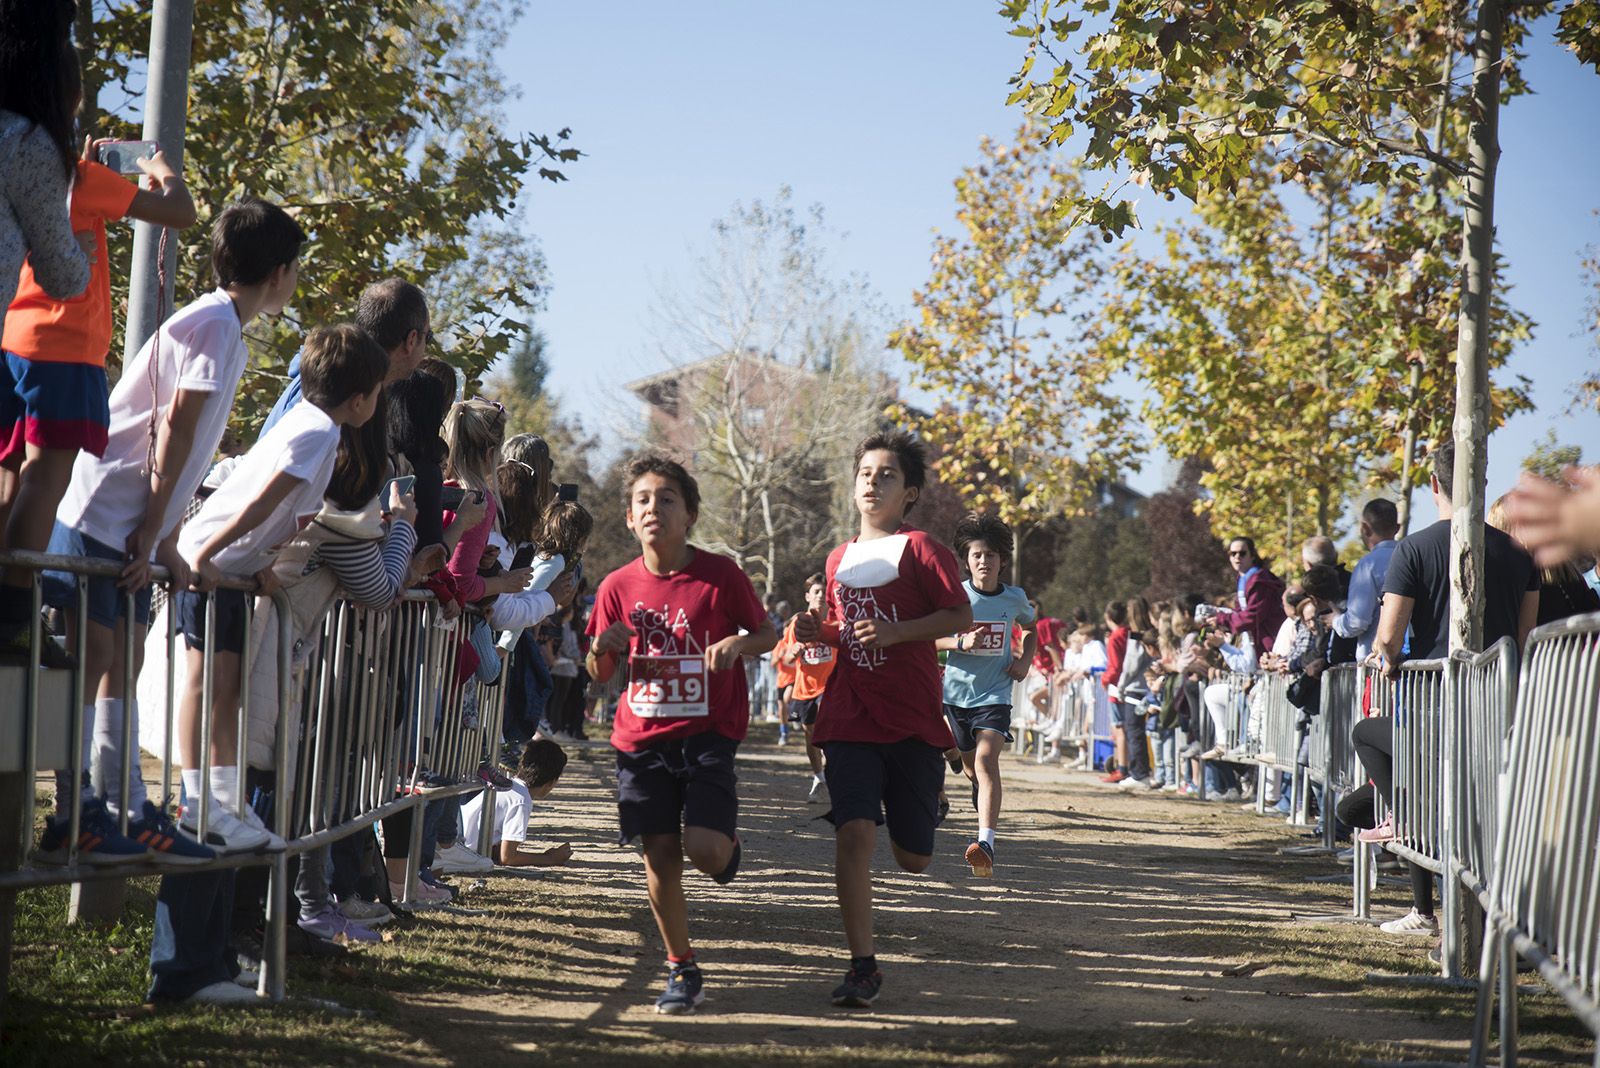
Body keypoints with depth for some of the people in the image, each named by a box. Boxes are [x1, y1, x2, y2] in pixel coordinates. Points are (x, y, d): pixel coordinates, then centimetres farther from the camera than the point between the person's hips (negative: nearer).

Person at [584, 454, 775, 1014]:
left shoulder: (720, 575, -6)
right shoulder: (618, 587, 2)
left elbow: (770, 633, 5)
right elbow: (599, 675, 10)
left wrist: (738, 645, -17)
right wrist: (603, 649, -13)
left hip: (708, 732, -3)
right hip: (643, 737, 3)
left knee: (703, 847, -17)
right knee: (659, 852, 2)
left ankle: (727, 846, 23)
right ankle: (682, 970, 17)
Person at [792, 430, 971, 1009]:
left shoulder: (919, 549, -4)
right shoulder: (839, 559, 14)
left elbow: (960, 617, -11)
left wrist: (895, 631, -22)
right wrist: (819, 632, 4)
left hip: (913, 720, -3)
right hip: (850, 718, 3)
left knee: (913, 857, 5)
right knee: (853, 832, -16)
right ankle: (863, 966, -13)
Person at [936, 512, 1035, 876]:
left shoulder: (1014, 598, -1)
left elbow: (1030, 627, 21)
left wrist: (1025, 660, 4)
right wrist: (961, 643, -18)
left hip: (995, 694, -2)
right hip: (957, 691, 2)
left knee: (986, 760, -22)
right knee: (970, 766, 17)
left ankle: (986, 843, -34)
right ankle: (983, 805, 54)